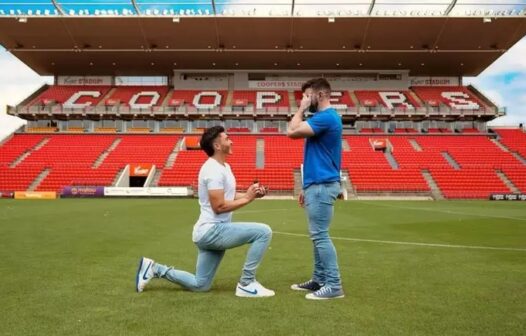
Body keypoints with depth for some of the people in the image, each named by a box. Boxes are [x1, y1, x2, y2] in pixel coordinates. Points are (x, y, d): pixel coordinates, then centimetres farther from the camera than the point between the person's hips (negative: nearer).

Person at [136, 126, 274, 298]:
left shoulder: (223, 166, 14)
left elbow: (228, 196, 21)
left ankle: (154, 268, 22)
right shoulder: (213, 169, -18)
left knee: (199, 285, 18)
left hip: (211, 231, 10)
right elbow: (219, 206, -23)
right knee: (264, 232, -20)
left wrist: (252, 193, 6)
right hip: (212, 230, -10)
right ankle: (246, 284, -10)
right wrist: (248, 198, -15)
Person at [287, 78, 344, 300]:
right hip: (318, 185, 10)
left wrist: (301, 109, -6)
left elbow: (292, 131, -21)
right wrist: (307, 187, 21)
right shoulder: (324, 118, 18)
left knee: (320, 236, -6)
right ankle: (319, 280, 23)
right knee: (317, 235, 14)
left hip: (322, 186, -10)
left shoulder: (326, 117, -14)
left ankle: (334, 285, 1)